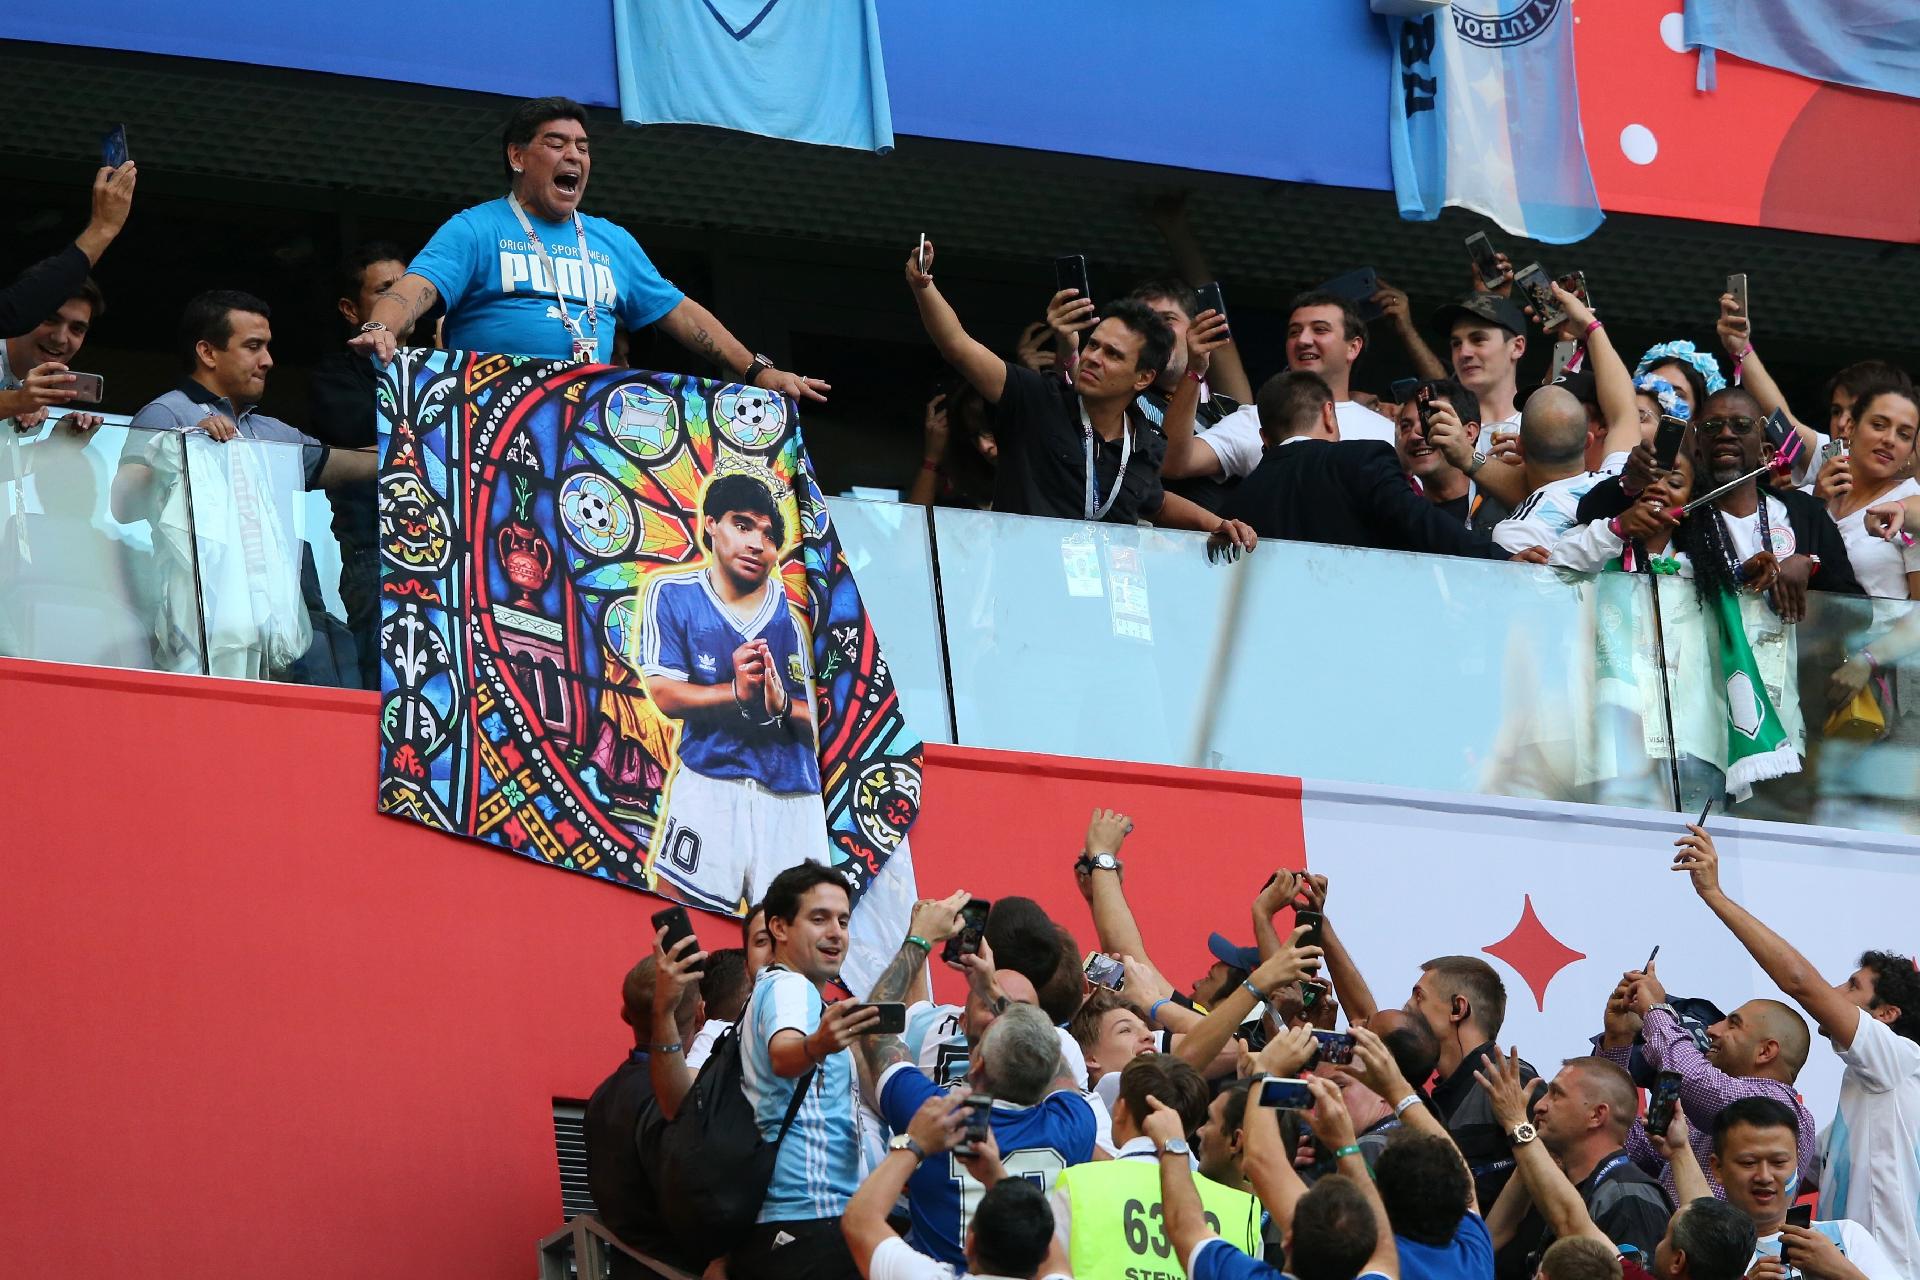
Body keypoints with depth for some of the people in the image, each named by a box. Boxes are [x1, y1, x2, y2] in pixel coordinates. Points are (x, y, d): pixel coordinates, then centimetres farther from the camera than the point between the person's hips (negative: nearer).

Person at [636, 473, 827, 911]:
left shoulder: (797, 612, 2)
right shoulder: (672, 594, 3)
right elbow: (664, 694, -3)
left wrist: (782, 704, -20)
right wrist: (736, 693, -17)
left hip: (790, 797, 1)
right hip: (707, 786, -1)